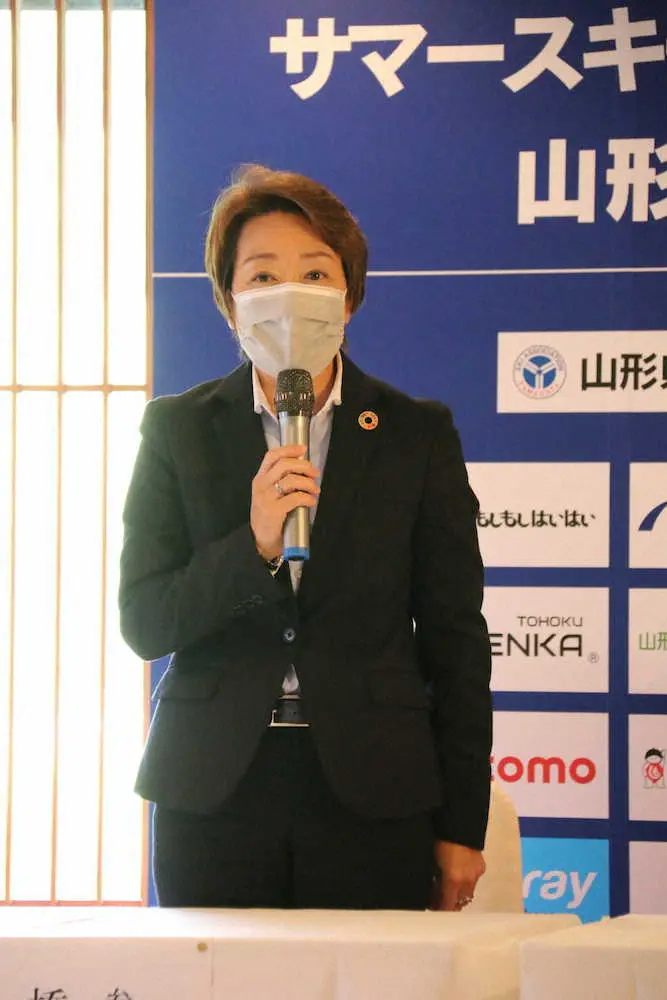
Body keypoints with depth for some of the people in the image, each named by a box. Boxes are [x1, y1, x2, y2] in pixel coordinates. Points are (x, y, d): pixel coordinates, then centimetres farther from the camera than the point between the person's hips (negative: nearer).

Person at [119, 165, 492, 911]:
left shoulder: (418, 434, 5)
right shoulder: (177, 429, 6)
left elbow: (456, 637, 6)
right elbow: (142, 624, 0)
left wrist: (462, 826, 3)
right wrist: (254, 547, -17)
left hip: (371, 795, 0)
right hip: (212, 794, 1)